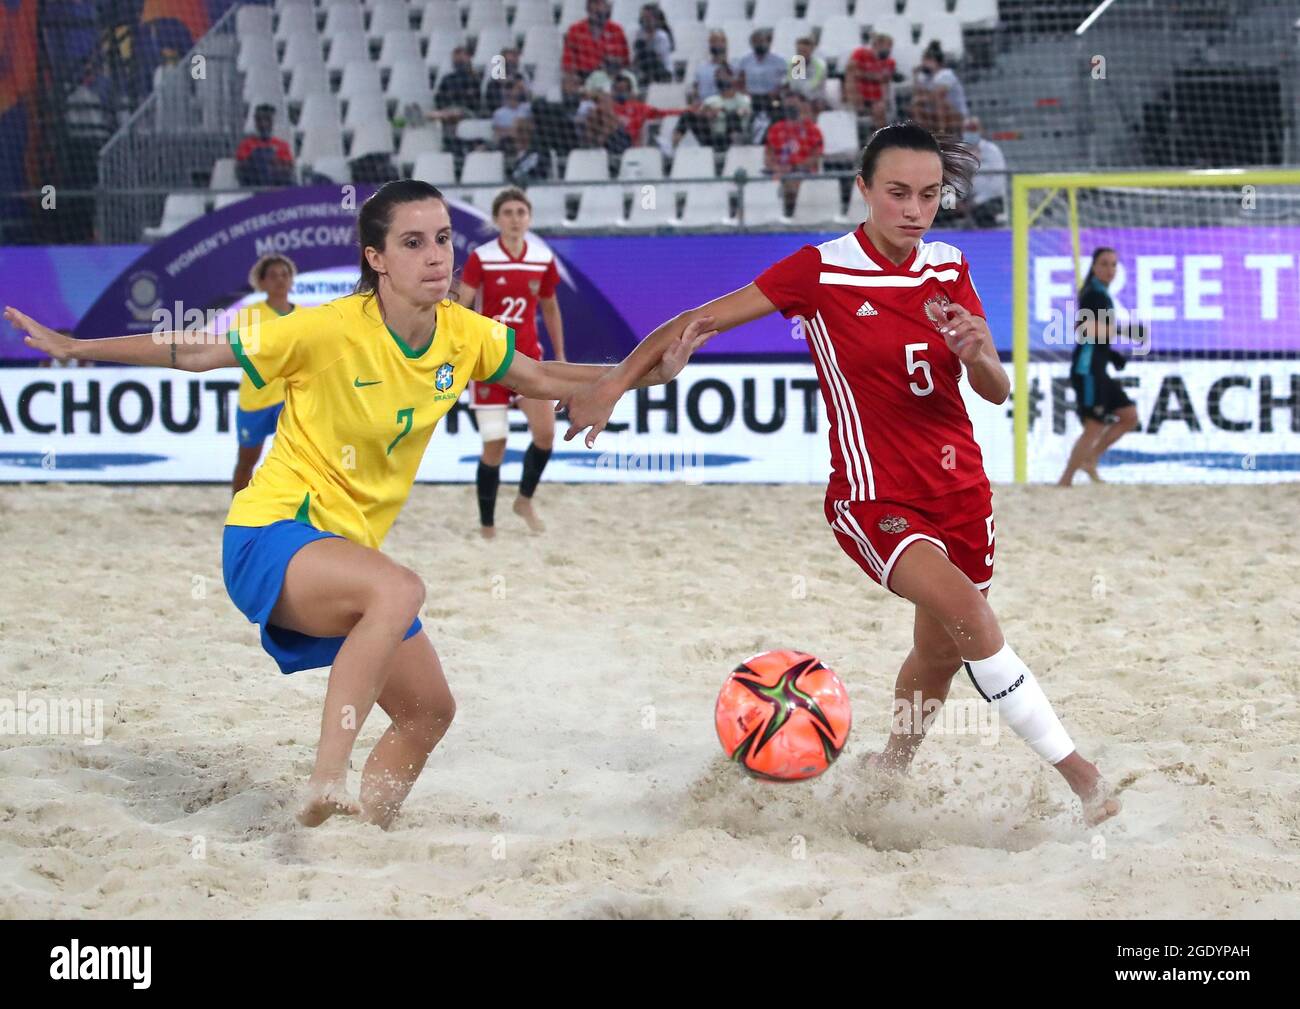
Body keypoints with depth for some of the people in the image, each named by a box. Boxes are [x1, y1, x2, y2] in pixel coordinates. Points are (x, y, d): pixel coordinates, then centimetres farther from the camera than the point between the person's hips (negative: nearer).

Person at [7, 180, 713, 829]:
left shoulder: (465, 335, -2)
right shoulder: (330, 330, -19)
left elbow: (542, 379, 18)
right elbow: (197, 354, -10)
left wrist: (651, 372, 11)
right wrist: (75, 348, -11)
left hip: (349, 549, 8)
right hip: (270, 537, -8)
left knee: (429, 710, 10)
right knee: (400, 589, -37)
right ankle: (325, 785, -39)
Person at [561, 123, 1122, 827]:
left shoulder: (949, 269, 3)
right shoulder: (820, 272, -10)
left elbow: (997, 391, 2)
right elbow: (700, 321, -6)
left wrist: (976, 354, -21)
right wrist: (615, 382, -15)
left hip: (960, 491, 6)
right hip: (874, 498, -6)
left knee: (941, 654, 15)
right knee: (971, 616, -25)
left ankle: (890, 773, 41)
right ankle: (1075, 770, -18)